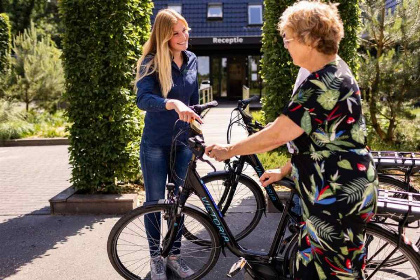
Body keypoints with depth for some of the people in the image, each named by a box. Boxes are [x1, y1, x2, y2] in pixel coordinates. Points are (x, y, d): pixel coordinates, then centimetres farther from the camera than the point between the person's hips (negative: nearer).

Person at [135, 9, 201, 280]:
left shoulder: (192, 60, 3)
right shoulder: (151, 63, -12)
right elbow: (143, 99, -29)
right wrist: (173, 103, -46)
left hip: (183, 142, 4)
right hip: (155, 144, -4)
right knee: (155, 201, 7)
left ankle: (175, 255, 28)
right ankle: (155, 256, 25)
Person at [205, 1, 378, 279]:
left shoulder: (324, 83, -23)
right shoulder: (334, 72, 11)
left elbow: (276, 134, -22)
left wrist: (229, 150, -9)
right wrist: (285, 171, 17)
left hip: (339, 196, -10)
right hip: (340, 191, 10)